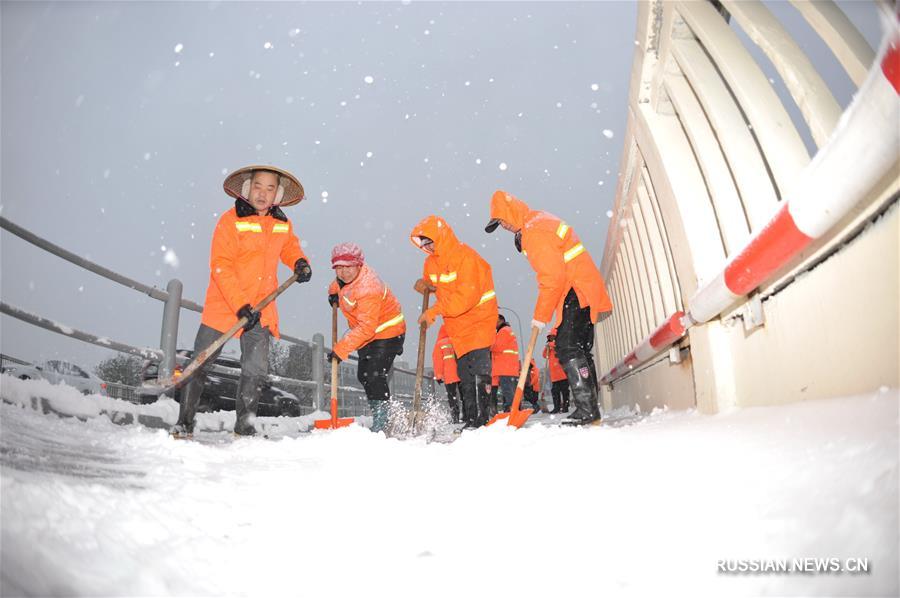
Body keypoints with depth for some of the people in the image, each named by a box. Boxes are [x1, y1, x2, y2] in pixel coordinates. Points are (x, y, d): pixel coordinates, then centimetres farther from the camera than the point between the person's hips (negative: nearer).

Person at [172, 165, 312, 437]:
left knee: (257, 371, 3)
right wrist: (240, 305, -24)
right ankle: (184, 423, 19)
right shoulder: (230, 220, -12)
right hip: (223, 305, -4)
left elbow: (289, 247, 26)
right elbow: (221, 267, -17)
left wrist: (299, 261, 2)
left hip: (261, 308, 4)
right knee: (199, 364, 4)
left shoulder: (283, 224, 4)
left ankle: (244, 425, 19)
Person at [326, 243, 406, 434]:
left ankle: (381, 424, -9)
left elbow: (367, 327, -37)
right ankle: (379, 413, 29)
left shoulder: (367, 289, -34)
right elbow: (338, 281, 22)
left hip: (387, 332, -10)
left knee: (374, 376, -19)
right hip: (368, 333, 10)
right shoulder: (346, 276, -6)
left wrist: (340, 349, -36)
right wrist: (334, 292, 0)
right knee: (363, 375, 14)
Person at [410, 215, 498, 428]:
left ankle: (479, 420, -10)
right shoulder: (431, 262, 6)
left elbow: (467, 296, -27)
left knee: (477, 369, -15)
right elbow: (432, 284, 23)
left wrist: (435, 311, -29)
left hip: (478, 317, -7)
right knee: (464, 374, 9)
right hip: (456, 324, 8)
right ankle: (471, 420, 17)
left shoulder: (466, 256, -19)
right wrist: (424, 285, -2)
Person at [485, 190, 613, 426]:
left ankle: (587, 409, -13)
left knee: (567, 348, -14)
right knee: (580, 350, 12)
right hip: (582, 290, 11)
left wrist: (541, 316, -16)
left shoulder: (534, 231, -16)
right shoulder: (541, 219, 17)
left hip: (577, 292, -11)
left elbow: (552, 277, -21)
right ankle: (590, 410, 17)